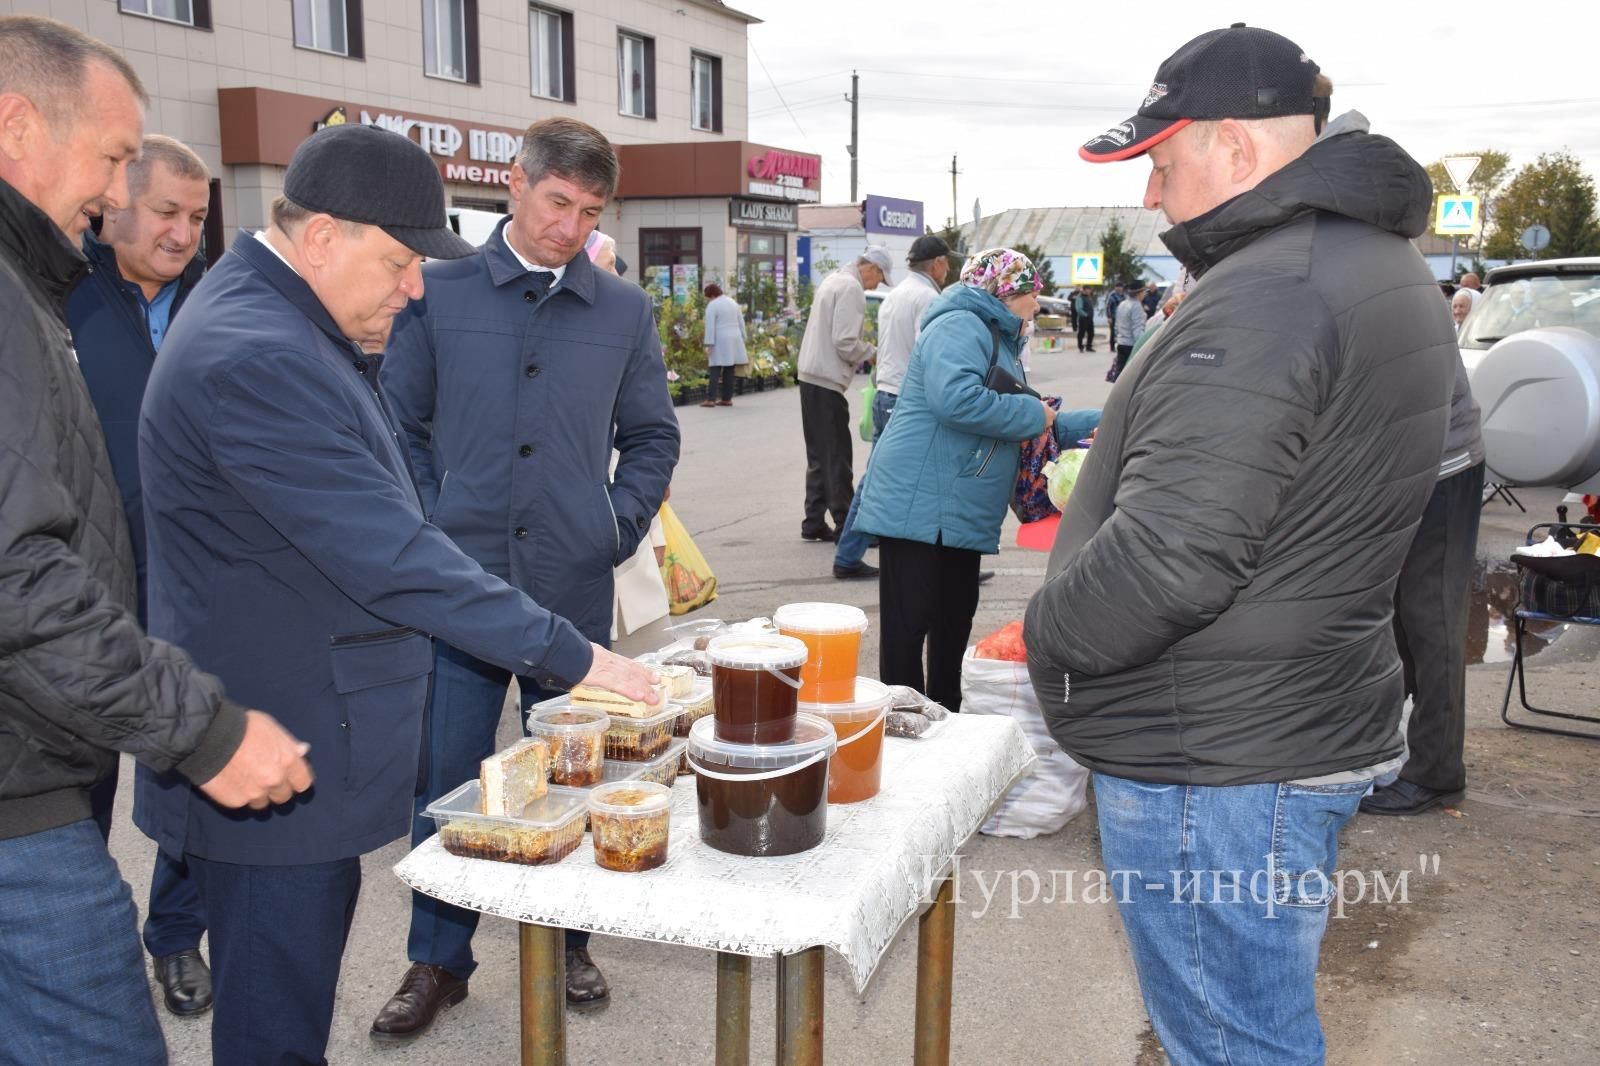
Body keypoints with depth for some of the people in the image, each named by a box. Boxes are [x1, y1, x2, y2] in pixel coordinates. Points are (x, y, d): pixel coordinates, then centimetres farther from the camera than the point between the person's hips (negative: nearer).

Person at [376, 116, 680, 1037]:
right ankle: (438, 961, 25)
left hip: (575, 588, 1)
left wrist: (617, 529, 1)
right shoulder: (439, 294, 2)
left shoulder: (625, 311, 6)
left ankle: (568, 943, 31)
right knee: (447, 778, 7)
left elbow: (651, 437, 13)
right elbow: (400, 426, 5)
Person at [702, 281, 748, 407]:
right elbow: (741, 323, 17)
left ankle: (711, 399, -11)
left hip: (720, 341, -7)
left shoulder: (712, 306, -7)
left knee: (715, 370, -7)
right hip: (734, 340, 7)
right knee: (729, 370, 9)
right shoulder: (733, 302, 16)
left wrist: (708, 345, -13)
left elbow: (710, 326, -12)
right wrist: (742, 340, 20)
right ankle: (727, 399, 11)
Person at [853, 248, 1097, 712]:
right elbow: (956, 398, -32)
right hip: (920, 505, -11)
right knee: (908, 625, -5)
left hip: (962, 513, 11)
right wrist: (1034, 415, -19)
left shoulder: (999, 340, 21)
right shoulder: (959, 327, -13)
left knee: (954, 621, 17)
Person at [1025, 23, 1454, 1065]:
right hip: (1315, 730, 11)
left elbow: (1169, 554, -30)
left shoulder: (1265, 297, -23)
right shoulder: (1381, 265, 11)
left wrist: (1044, 633, -13)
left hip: (1217, 769, -11)